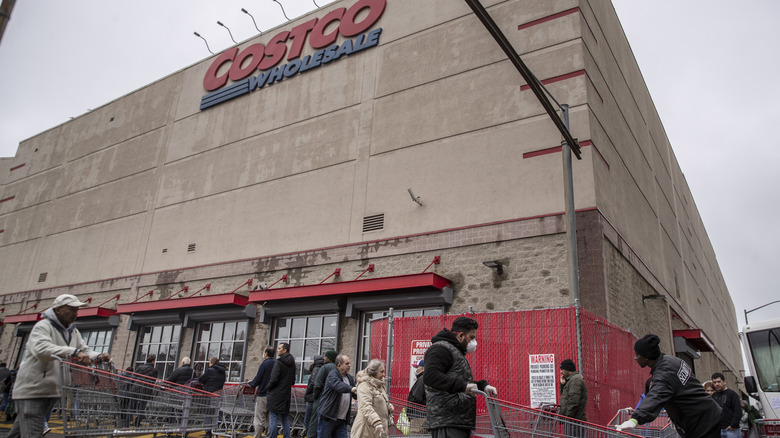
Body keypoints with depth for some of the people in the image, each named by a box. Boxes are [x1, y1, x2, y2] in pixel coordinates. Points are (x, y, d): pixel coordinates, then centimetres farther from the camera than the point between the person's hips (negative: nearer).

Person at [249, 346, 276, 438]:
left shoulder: (264, 364, -11)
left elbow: (257, 379, -11)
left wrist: (251, 384, 10)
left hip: (263, 395, -6)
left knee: (259, 420, 0)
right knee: (268, 419, 13)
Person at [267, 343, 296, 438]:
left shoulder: (279, 362, -13)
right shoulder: (292, 363, 11)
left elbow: (274, 379, -17)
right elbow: (293, 381, 16)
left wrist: (268, 387, 0)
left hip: (276, 394, -7)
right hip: (286, 394, 7)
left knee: (273, 419, -1)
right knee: (285, 420, 12)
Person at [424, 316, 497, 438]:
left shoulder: (457, 352, 26)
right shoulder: (440, 348, -9)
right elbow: (431, 376, -24)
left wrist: (483, 386, 14)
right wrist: (463, 386, -28)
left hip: (461, 423, 10)